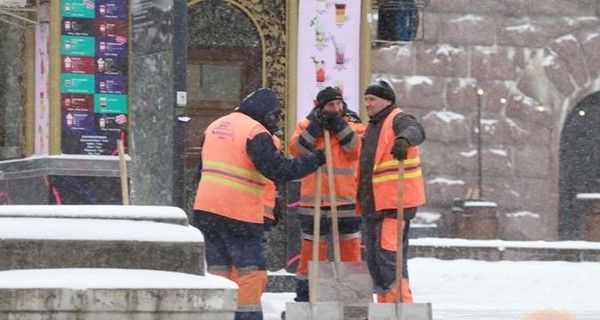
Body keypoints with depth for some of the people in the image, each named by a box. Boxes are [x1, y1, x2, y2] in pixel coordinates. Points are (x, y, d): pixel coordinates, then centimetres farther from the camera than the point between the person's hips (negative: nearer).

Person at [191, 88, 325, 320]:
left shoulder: (214, 127, 17)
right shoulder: (255, 132, -9)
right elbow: (278, 170, -16)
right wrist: (316, 159, -9)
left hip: (205, 208, 7)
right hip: (239, 214, -7)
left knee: (219, 272, 10)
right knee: (252, 274, -3)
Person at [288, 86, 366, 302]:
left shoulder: (354, 125, 6)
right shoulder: (307, 125, 6)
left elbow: (356, 150, -10)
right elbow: (296, 149, -10)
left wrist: (340, 126, -15)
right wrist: (316, 127, -16)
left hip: (346, 201, 0)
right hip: (314, 201, 0)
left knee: (350, 251, 5)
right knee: (310, 252, 4)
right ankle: (303, 298, 11)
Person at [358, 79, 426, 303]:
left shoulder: (398, 120, -6)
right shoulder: (372, 127, 22)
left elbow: (415, 131, -30)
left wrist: (404, 139, -52)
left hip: (395, 201, -10)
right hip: (373, 203, 10)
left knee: (388, 253, -17)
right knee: (373, 257, 12)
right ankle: (385, 303, 20)